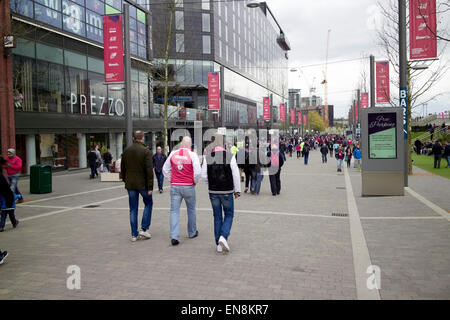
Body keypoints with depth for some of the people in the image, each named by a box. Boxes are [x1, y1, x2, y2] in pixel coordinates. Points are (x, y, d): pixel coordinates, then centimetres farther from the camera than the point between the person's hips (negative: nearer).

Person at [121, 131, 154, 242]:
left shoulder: (126, 151, 4)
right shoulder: (146, 151, -11)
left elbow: (122, 168, 11)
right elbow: (149, 170, -15)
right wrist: (150, 186, -11)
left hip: (130, 184, 4)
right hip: (143, 183, -4)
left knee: (133, 209, 10)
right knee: (148, 204, 16)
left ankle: (134, 234, 13)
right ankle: (144, 229, 8)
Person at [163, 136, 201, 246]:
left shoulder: (173, 153, 3)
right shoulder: (192, 155, -7)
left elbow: (165, 169, 9)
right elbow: (198, 172, -14)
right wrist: (194, 182, 3)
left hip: (175, 186, 1)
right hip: (188, 187, -1)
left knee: (174, 211, 3)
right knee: (191, 210, 17)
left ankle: (174, 236, -7)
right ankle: (192, 232, 30)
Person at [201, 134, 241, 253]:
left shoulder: (207, 157, -4)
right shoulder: (230, 156, -11)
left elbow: (204, 175, -2)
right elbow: (236, 175, -9)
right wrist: (237, 190, 1)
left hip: (213, 192, 3)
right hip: (227, 192, -2)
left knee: (217, 217, 13)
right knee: (229, 215, 14)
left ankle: (219, 245, 16)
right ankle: (223, 237, -8)